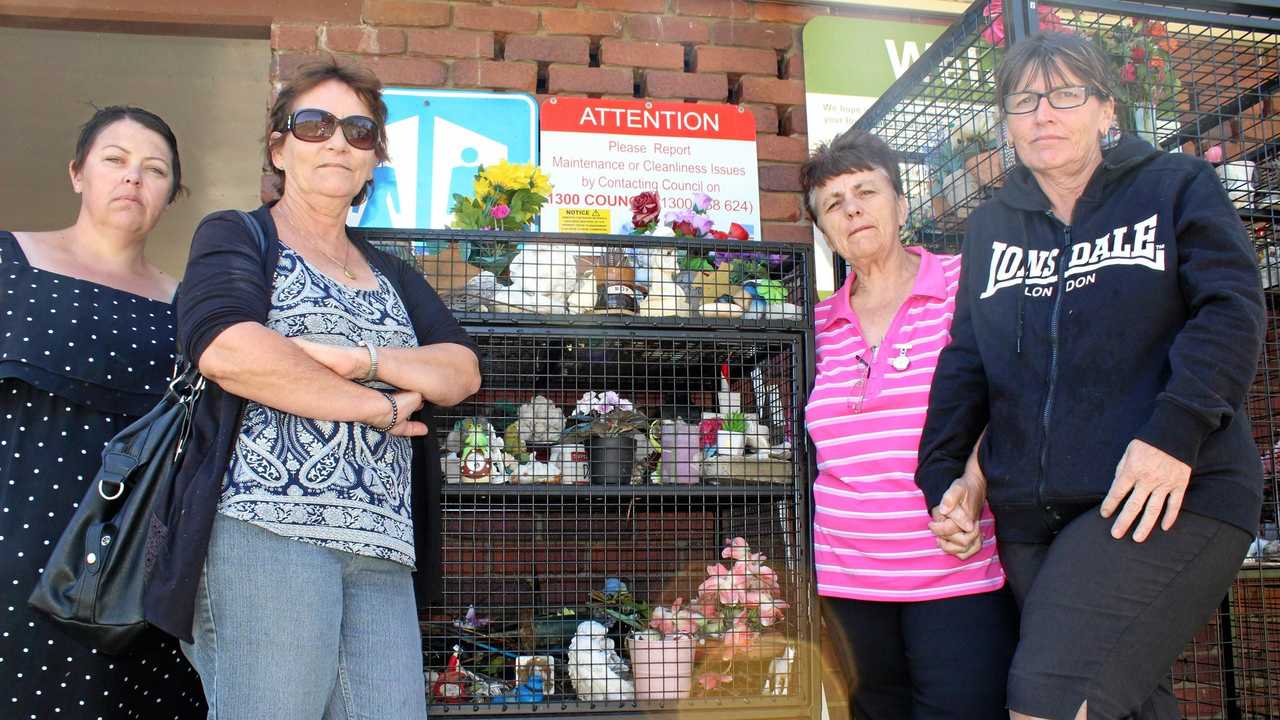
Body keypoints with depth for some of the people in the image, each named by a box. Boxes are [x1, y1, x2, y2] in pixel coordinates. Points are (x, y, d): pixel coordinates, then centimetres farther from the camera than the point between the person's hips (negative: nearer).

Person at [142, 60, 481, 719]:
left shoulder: (392, 276, 25)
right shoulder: (235, 237, 9)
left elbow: (461, 372, 10)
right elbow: (226, 348, -13)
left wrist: (360, 358, -9)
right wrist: (380, 407, -6)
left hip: (384, 552, 5)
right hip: (265, 525, -5)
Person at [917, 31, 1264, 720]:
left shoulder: (1178, 186, 7)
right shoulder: (989, 227, 18)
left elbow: (1230, 309, -5)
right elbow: (964, 361, 15)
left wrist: (1175, 431, -18)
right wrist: (942, 473, 3)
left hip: (1172, 499, -4)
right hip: (1030, 519, 5)